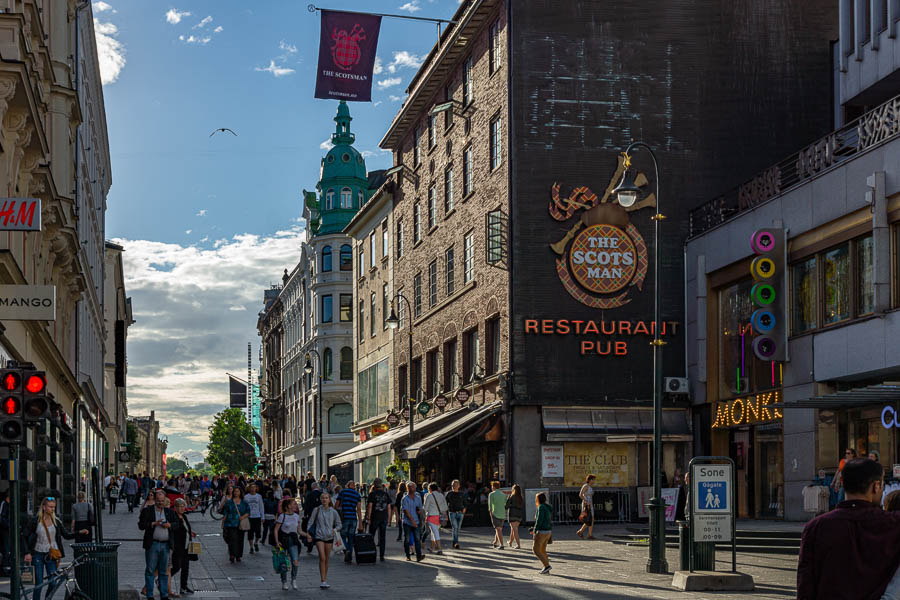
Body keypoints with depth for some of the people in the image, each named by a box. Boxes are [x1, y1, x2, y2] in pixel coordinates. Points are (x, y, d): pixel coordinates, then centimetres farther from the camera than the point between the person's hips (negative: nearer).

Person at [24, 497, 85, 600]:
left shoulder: (56, 522, 5)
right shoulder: (35, 521, -5)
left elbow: (67, 535, 7)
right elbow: (24, 536, -2)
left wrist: (80, 533, -9)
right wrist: (27, 553, -10)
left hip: (51, 555, 3)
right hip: (38, 555, -3)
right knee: (39, 584, -3)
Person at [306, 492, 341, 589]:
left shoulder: (333, 512, 4)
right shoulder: (316, 510, 1)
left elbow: (338, 524, 11)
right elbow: (311, 522, 4)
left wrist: (334, 530, -8)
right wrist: (308, 533, -6)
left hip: (329, 537, 2)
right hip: (319, 536, -2)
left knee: (326, 559, 9)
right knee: (322, 558, -14)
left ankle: (325, 580, 21)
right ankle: (323, 581, -15)